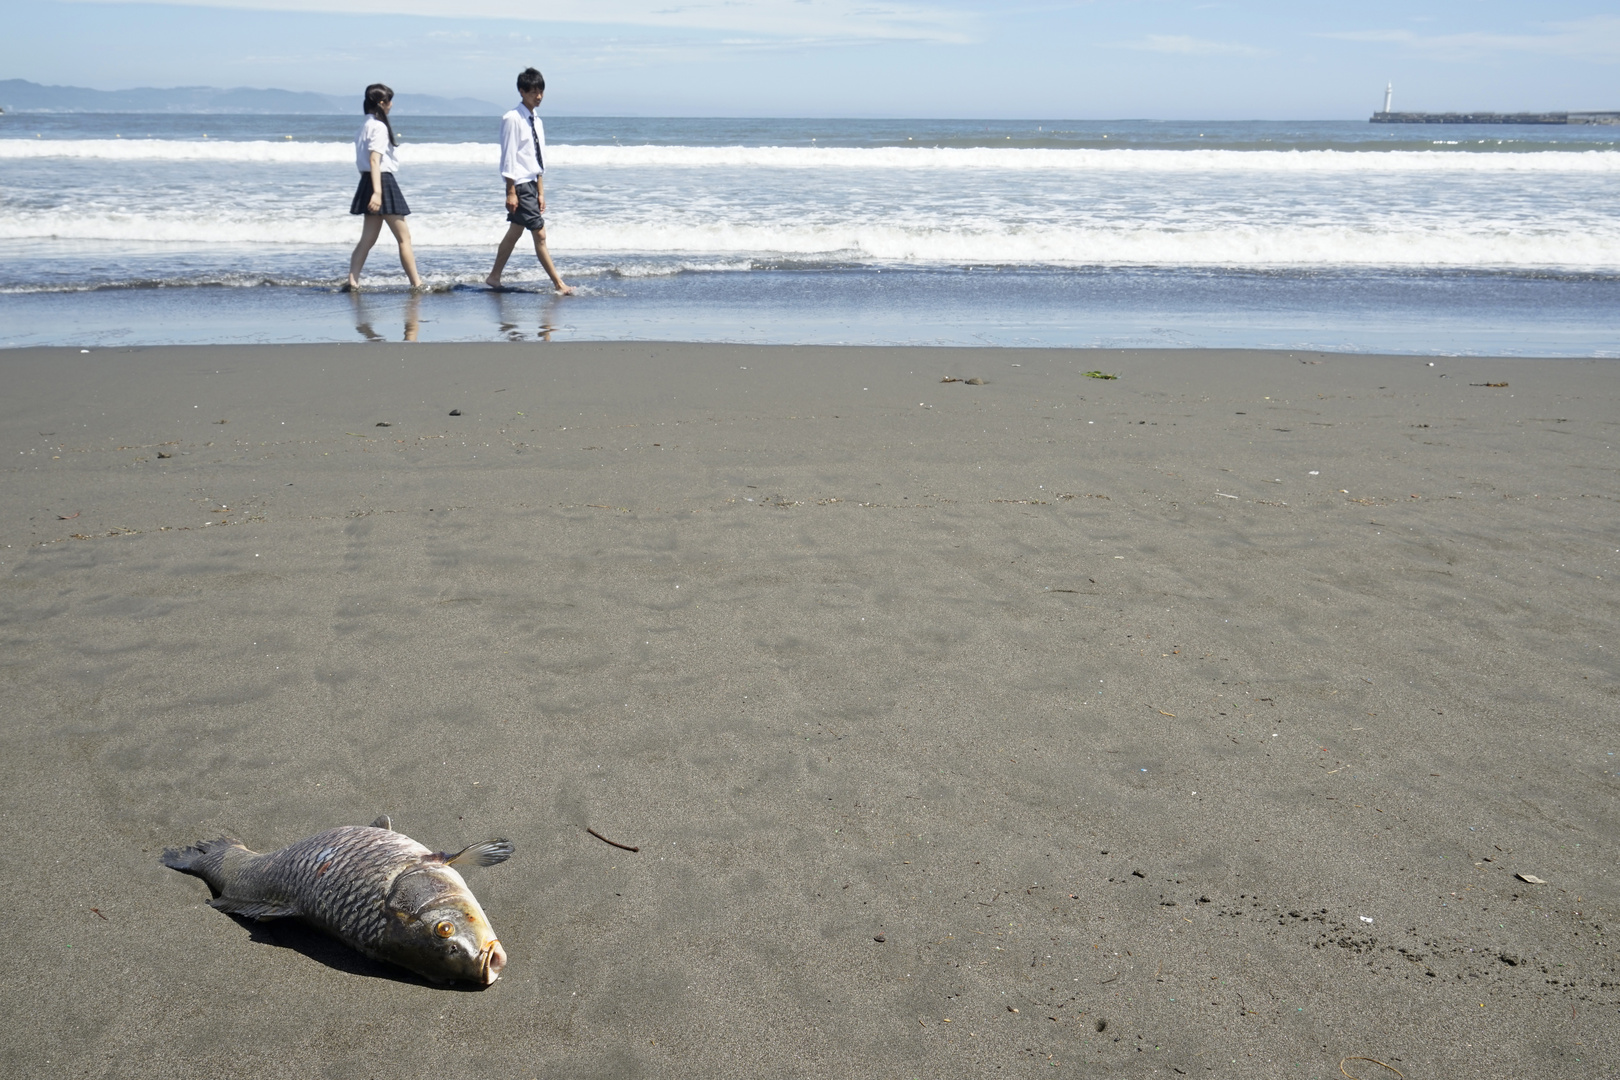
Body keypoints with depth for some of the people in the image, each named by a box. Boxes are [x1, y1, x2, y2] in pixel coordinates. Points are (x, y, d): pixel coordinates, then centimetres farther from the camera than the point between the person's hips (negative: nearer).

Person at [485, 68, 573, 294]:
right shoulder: (512, 119, -10)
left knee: (515, 231, 13)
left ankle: (494, 277, 22)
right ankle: (558, 283, -7)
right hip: (520, 185, -8)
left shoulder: (537, 122, 13)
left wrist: (540, 192, 13)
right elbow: (508, 156, -12)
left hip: (532, 183, 8)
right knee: (539, 235, -8)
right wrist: (511, 191, -15)